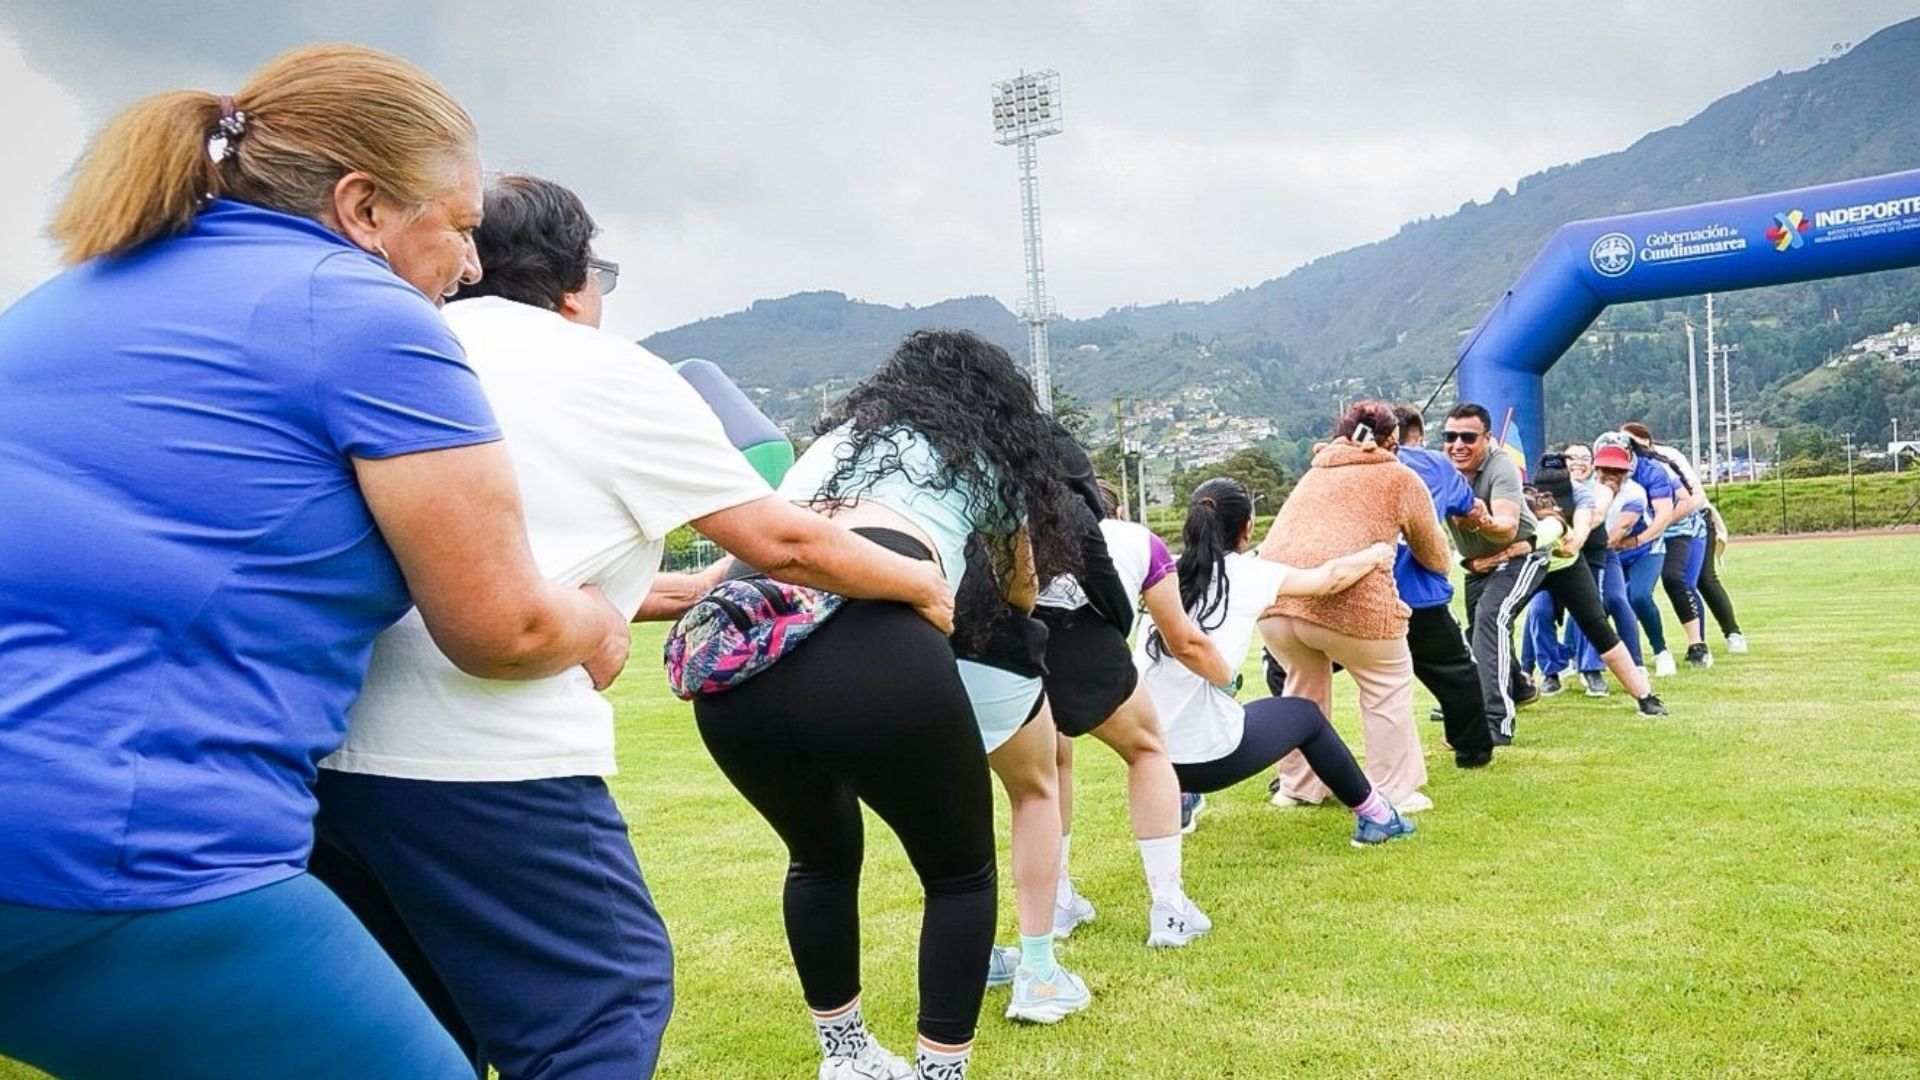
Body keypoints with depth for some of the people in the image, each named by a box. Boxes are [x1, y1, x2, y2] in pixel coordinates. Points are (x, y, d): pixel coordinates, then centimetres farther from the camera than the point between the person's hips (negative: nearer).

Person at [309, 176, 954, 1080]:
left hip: (324, 748, 8)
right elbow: (781, 542, 6)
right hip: (483, 759, -7)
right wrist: (925, 585, 22)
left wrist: (684, 593, 30)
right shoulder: (605, 371, 1)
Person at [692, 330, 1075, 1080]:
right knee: (960, 875, 20)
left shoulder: (835, 435, 35)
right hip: (874, 656, -5)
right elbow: (1020, 593, 42)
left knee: (823, 857, 31)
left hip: (734, 661, 5)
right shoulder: (990, 457, 26)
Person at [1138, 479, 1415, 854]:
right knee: (1304, 714, 24)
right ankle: (1374, 815, 38)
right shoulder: (1247, 573, -2)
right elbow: (1330, 578, 15)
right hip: (1208, 759, -4)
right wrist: (1377, 555, 37)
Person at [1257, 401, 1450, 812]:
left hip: (1272, 593, 5)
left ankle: (1298, 787, 33)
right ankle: (1393, 794, 20)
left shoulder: (1314, 475, 30)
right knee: (1388, 687, 17)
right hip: (1345, 597, -5)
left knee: (1304, 685, 28)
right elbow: (1435, 557, 25)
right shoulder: (1400, 478, 17)